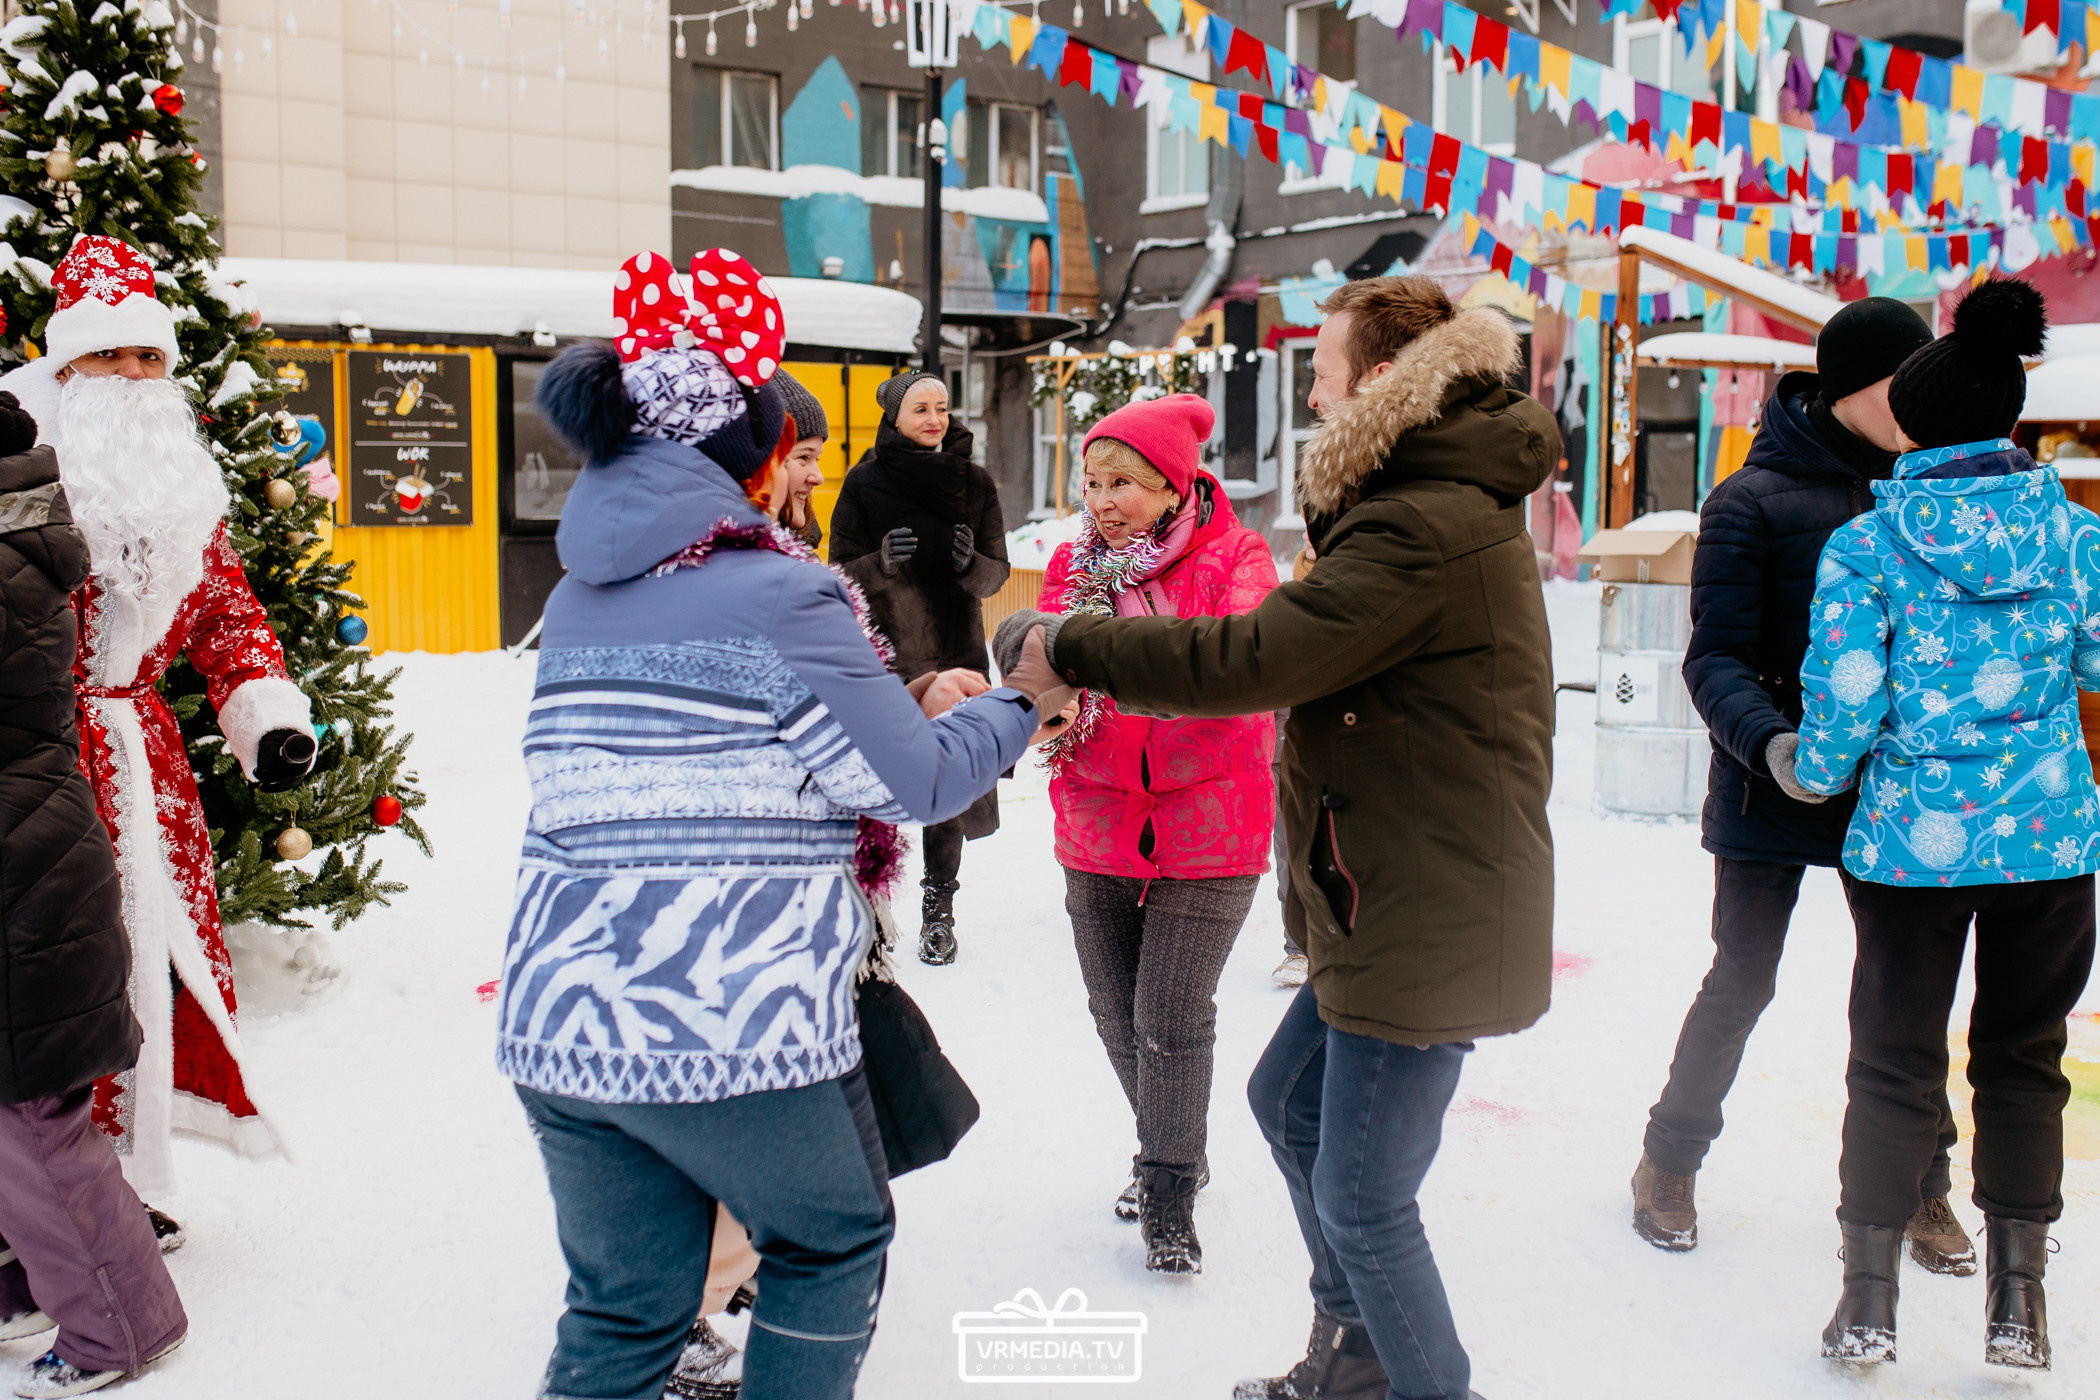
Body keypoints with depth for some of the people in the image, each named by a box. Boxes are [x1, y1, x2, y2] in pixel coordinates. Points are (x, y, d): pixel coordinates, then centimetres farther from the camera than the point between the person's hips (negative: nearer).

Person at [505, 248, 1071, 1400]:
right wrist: (1019, 700, 11)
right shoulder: (779, 595, -12)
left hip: (554, 1023, 7)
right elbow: (917, 785, -7)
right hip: (731, 1032, -6)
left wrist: (905, 702, 21)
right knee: (834, 1242, 20)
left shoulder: (579, 601, 11)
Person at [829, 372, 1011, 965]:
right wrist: (882, 561, -20)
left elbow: (996, 575, 6)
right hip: (884, 656, -2)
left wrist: (970, 563, -16)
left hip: (956, 652, 2)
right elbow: (842, 572, 0)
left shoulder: (974, 482, 6)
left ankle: (938, 910, 15)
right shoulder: (865, 483, 0)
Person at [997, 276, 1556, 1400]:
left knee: (1362, 1200, 0)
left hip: (1429, 924, -11)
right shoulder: (1431, 505, 14)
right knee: (1287, 1099, 25)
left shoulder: (1427, 527, -23)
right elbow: (1295, 656, 11)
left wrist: (1067, 645, -17)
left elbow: (1252, 659, -28)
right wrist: (1112, 673, 3)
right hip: (1389, 909, 11)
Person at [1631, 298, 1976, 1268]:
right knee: (1743, 984, 6)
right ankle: (1671, 1163, 26)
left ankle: (1916, 1184, 29)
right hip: (1777, 790, -4)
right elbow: (1716, 659, -14)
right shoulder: (1753, 499, -9)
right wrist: (1767, 740, -30)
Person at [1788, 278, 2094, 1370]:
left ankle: (1868, 1303, 17)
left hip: (1912, 839, -2)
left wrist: (1811, 771, 7)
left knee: (1895, 1063, 10)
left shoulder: (1866, 546, -9)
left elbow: (1846, 695, -12)